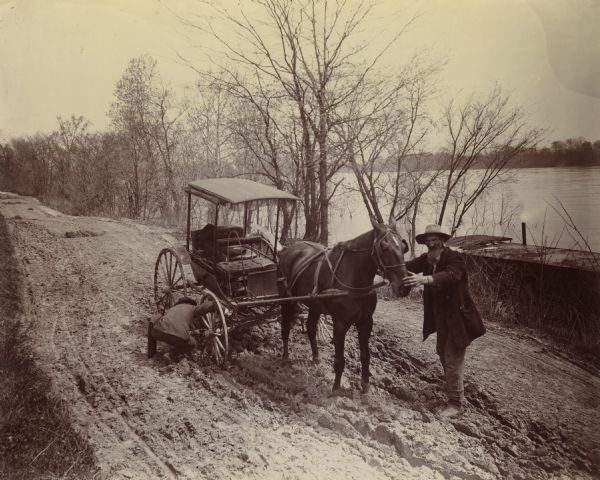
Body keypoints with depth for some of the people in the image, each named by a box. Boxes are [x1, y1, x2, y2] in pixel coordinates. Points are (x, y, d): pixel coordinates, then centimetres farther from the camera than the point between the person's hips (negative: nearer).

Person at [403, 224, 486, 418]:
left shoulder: (456, 258, -20)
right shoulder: (426, 259, 0)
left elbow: (450, 275, -40)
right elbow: (409, 266, -15)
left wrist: (423, 279, -55)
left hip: (458, 316, -8)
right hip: (440, 316, 8)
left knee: (453, 359, -4)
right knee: (443, 353, 21)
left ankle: (455, 403, 10)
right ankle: (457, 392, 42)